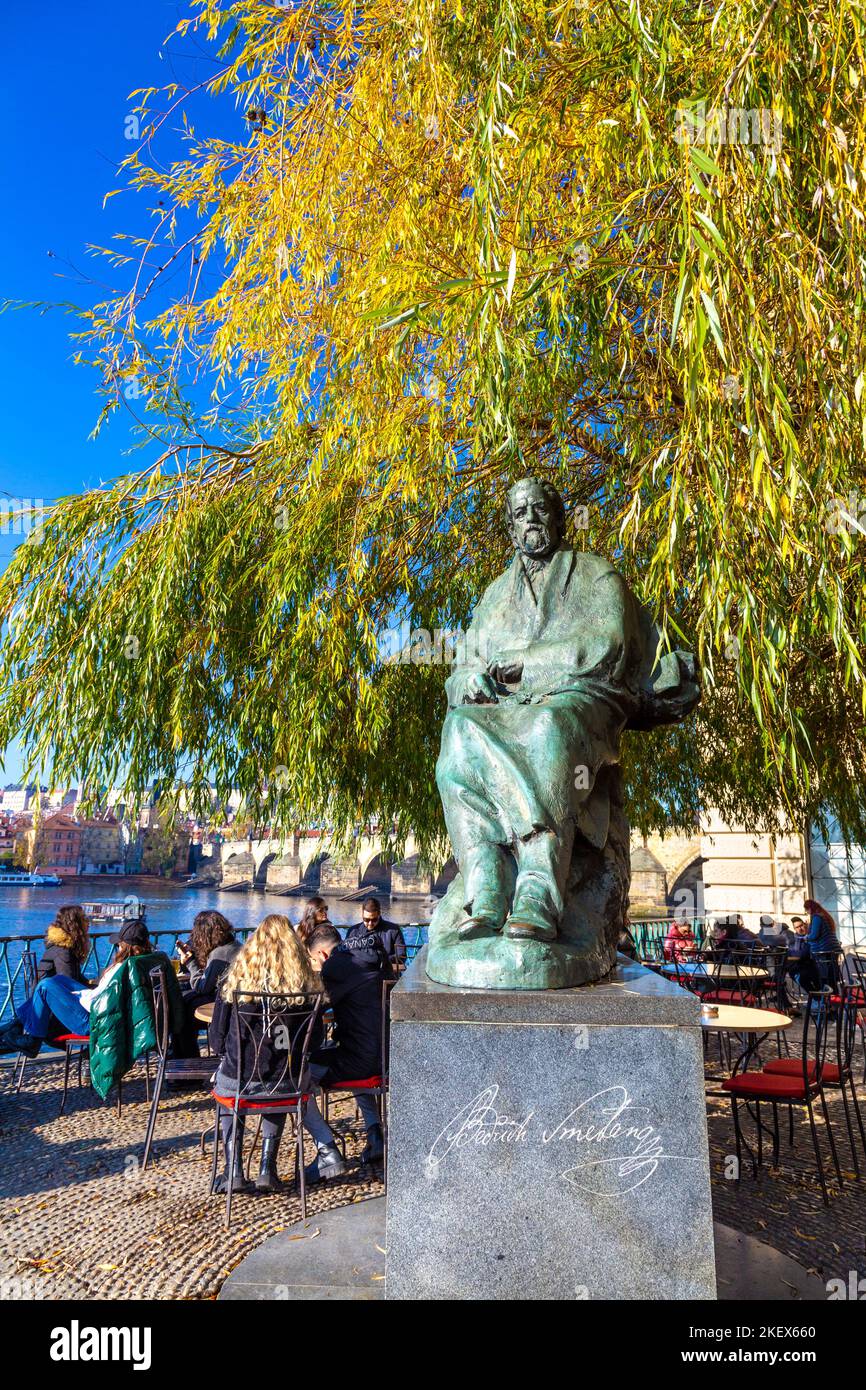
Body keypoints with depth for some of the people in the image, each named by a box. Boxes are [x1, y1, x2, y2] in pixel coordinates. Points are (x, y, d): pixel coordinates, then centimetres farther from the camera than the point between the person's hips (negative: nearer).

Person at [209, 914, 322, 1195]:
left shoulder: (235, 977, -6)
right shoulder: (304, 980, -4)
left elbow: (217, 1034, 0)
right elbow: (316, 1037, 3)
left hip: (239, 1079, -1)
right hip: (287, 1081, 2)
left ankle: (234, 1172, 22)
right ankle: (267, 1170, 24)